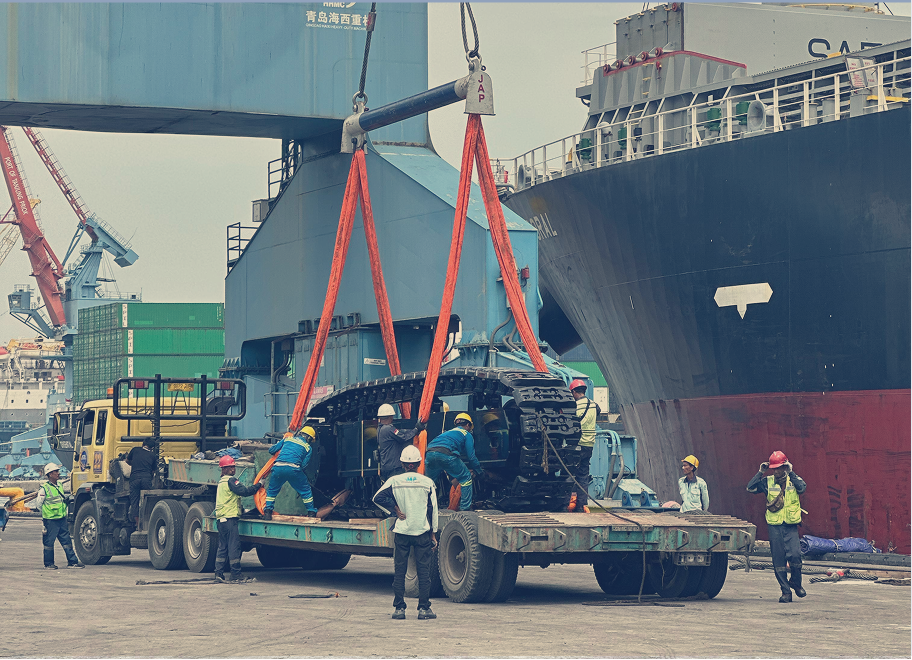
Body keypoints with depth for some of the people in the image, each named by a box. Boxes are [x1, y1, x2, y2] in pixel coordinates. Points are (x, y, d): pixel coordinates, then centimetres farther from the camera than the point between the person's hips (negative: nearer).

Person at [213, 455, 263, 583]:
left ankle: (219, 573, 8)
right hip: (230, 518, -9)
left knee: (223, 547, 11)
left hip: (221, 518, 9)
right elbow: (244, 492, -18)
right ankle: (236, 575, -7)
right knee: (234, 546, -7)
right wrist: (258, 485, -9)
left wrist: (242, 510, 27)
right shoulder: (230, 480, -9)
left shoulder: (221, 482, 21)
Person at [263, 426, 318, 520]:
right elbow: (304, 464, 8)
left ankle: (268, 512, 14)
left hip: (278, 467, 2)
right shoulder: (308, 447, 18)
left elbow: (272, 450, 23)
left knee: (272, 490, 22)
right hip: (294, 469, -2)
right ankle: (311, 513, 22)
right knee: (306, 491, 18)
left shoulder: (287, 439, 23)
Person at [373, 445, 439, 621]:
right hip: (422, 532, 0)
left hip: (401, 532, 0)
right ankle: (424, 608, 3)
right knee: (423, 571, 5)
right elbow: (433, 510, 2)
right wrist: (433, 533, 9)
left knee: (400, 571, 7)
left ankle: (399, 608, 5)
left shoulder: (395, 481, -2)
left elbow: (378, 498, -13)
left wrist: (395, 510, -3)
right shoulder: (427, 482, 0)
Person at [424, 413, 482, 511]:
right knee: (466, 478, 10)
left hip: (429, 454, 6)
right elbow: (471, 456, 16)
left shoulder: (449, 432, 42)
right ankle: (465, 508, 6)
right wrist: (477, 470, 33)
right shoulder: (467, 434, 23)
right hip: (445, 454, -6)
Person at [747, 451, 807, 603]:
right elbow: (750, 488, -4)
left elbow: (802, 488, -16)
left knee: (795, 555, -17)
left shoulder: (793, 480, 5)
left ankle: (796, 582, 9)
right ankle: (785, 591, 9)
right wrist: (760, 472, -6)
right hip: (774, 526, 1)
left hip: (791, 527, -1)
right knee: (778, 560, 1)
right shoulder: (767, 482, 7)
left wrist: (790, 473, -13)